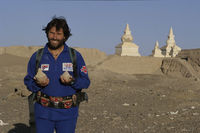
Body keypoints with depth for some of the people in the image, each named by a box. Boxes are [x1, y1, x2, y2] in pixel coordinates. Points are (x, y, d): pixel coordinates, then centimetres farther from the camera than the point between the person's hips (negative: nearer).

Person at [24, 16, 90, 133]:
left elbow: (85, 82, 4)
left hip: (67, 112, 0)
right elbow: (28, 81, 9)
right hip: (44, 111, 1)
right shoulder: (37, 57, 5)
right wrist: (38, 84, -13)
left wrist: (72, 81, -16)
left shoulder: (75, 56, 3)